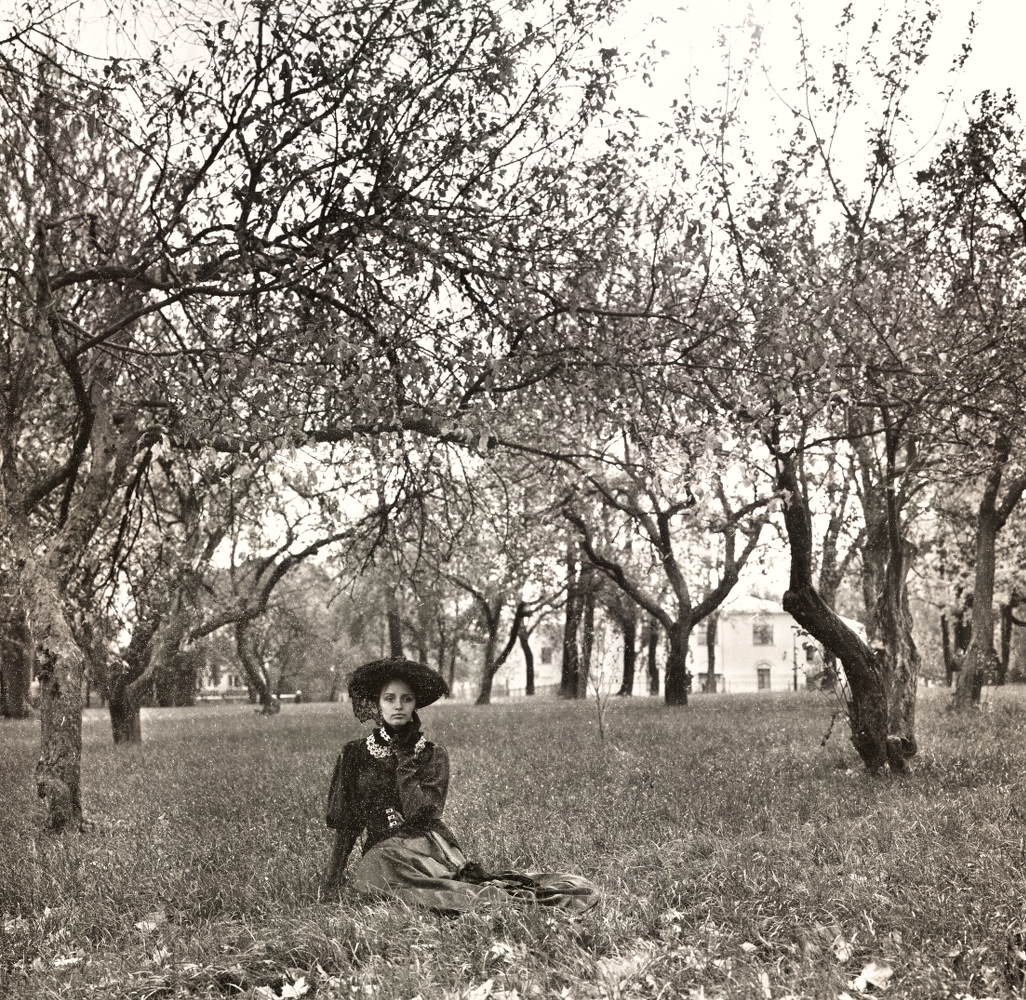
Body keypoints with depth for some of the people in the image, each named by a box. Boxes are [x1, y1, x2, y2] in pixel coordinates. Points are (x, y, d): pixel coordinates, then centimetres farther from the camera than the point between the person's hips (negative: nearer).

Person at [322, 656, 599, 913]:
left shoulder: (432, 754, 6)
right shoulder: (355, 754, 9)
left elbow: (418, 813, -9)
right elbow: (346, 824, 9)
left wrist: (405, 759, -8)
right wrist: (332, 878, 1)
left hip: (428, 846, -1)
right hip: (382, 851, 2)